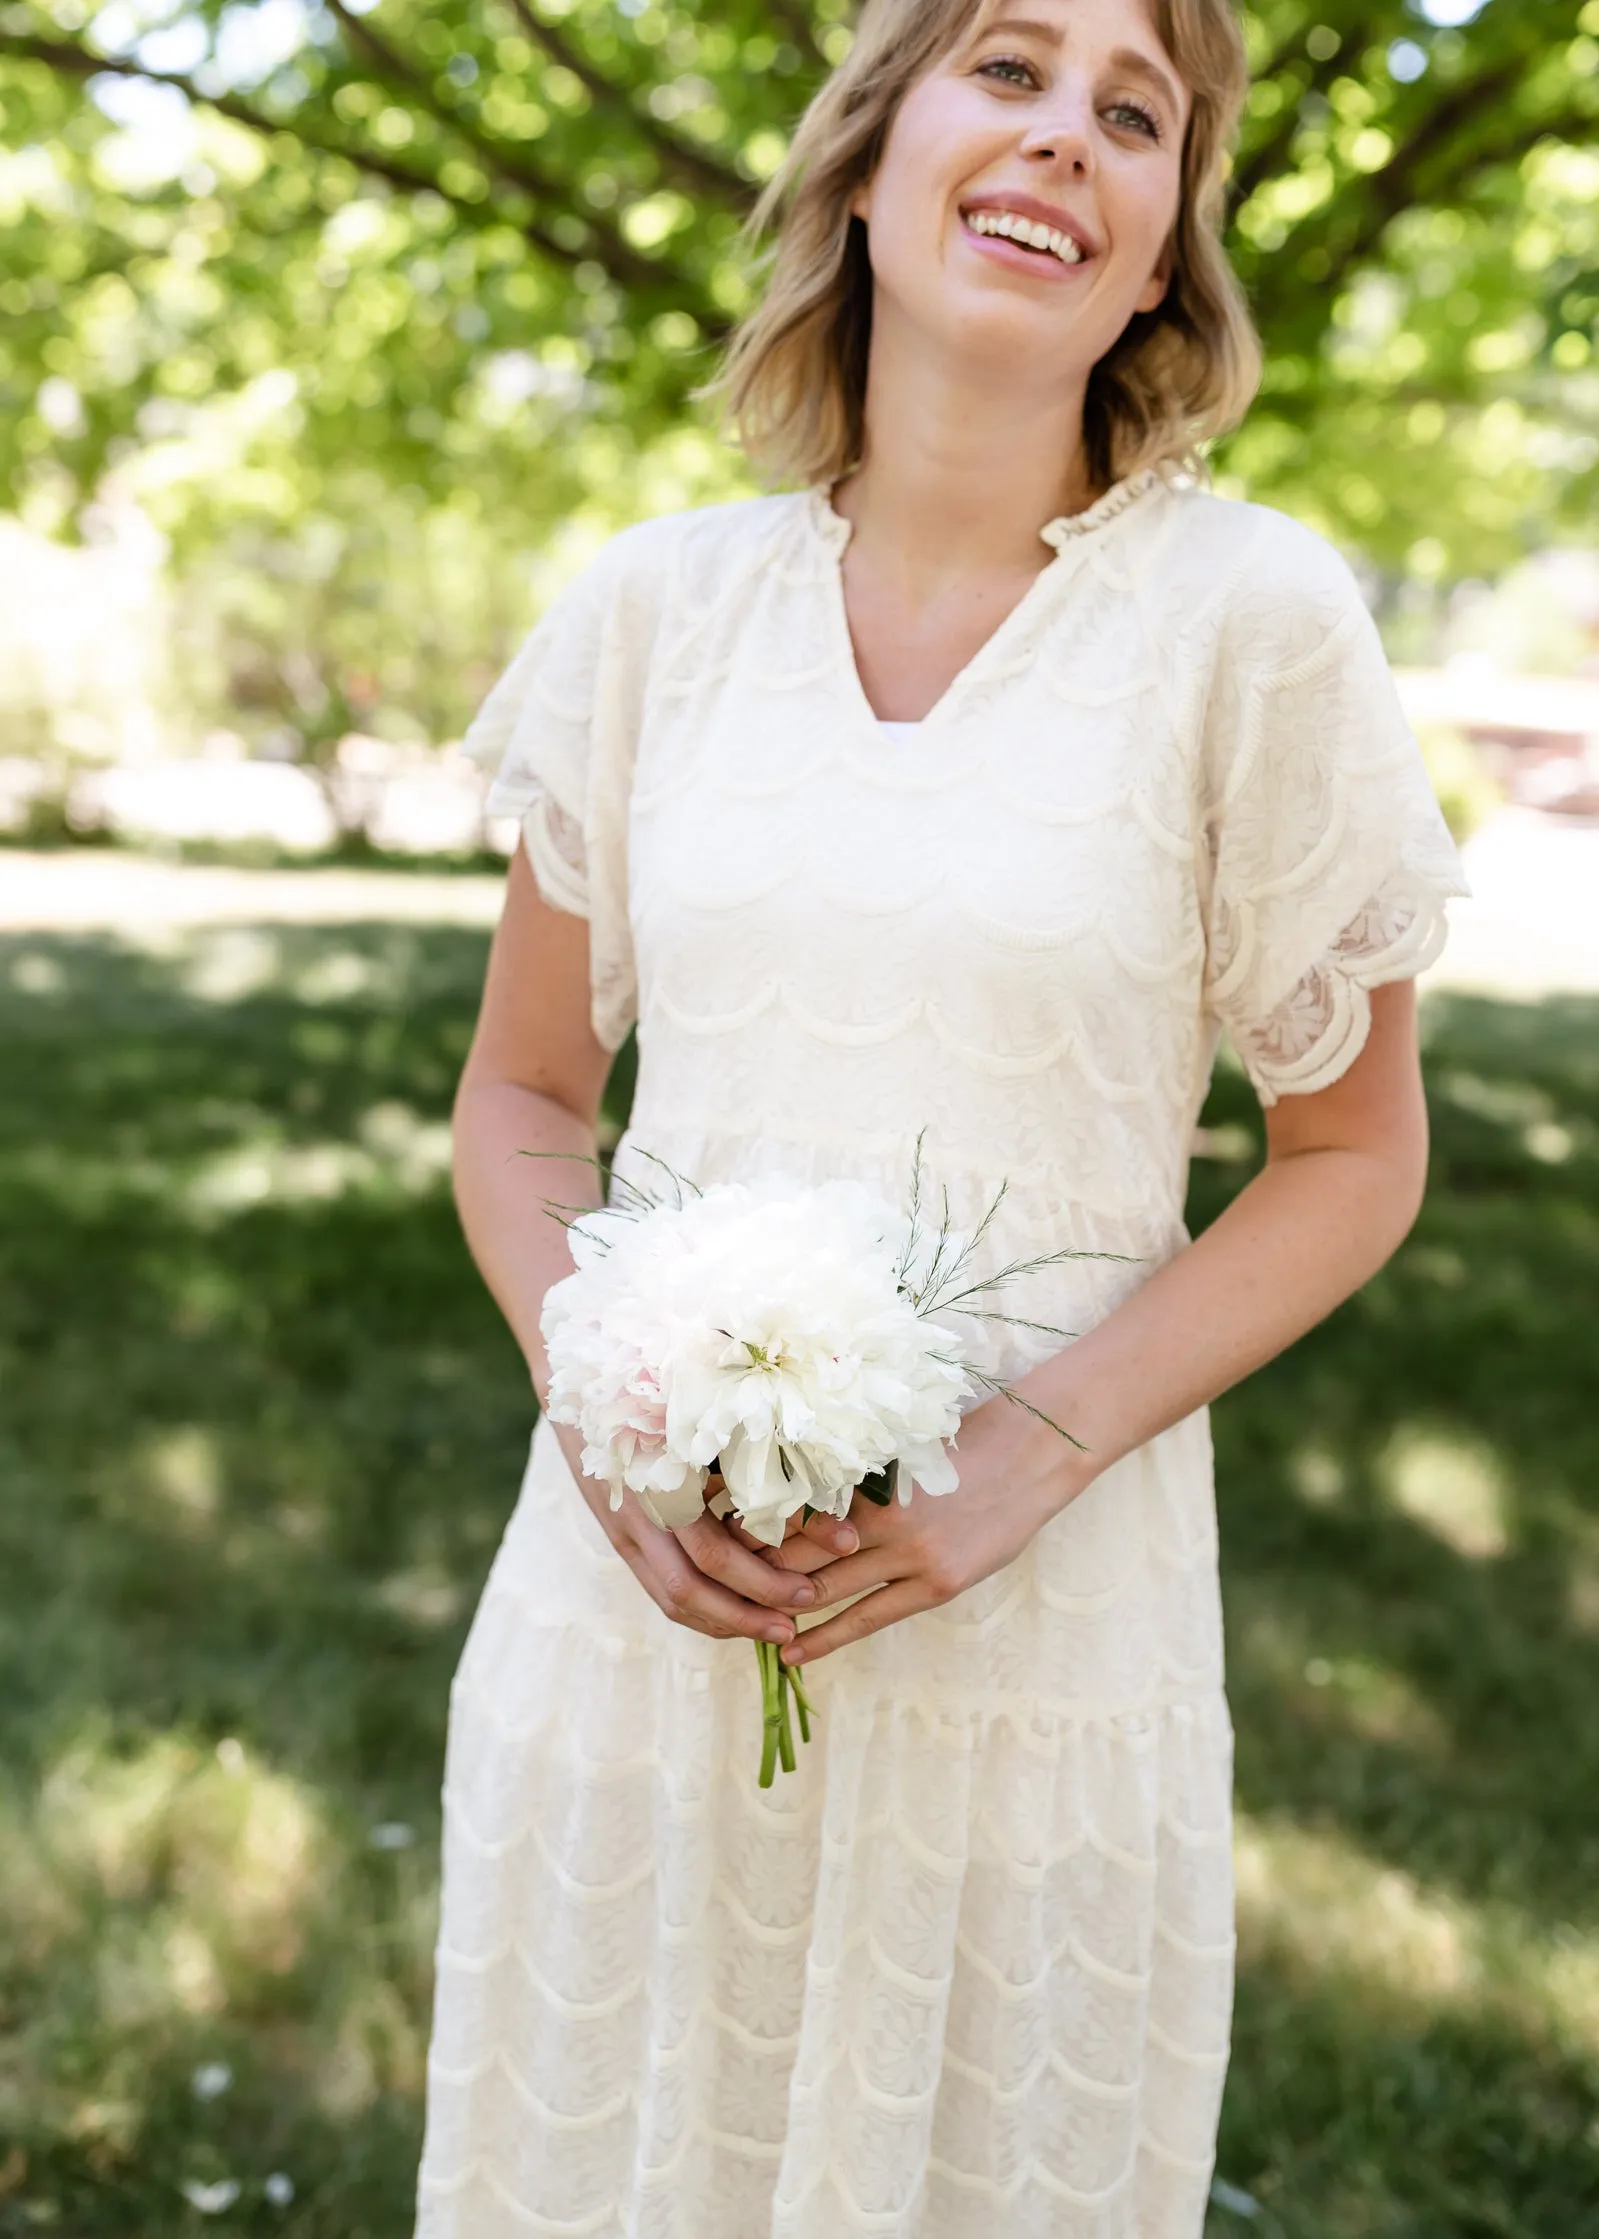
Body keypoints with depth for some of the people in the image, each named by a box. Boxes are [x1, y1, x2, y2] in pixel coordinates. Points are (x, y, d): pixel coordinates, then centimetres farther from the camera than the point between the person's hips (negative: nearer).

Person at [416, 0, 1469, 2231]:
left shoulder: (1251, 612, -7)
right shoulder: (658, 608, 1)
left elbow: (1355, 1153, -1)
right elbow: (523, 1090, 9)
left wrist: (1030, 1458, -14)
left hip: (1033, 1638, -2)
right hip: (642, 1601, 2)